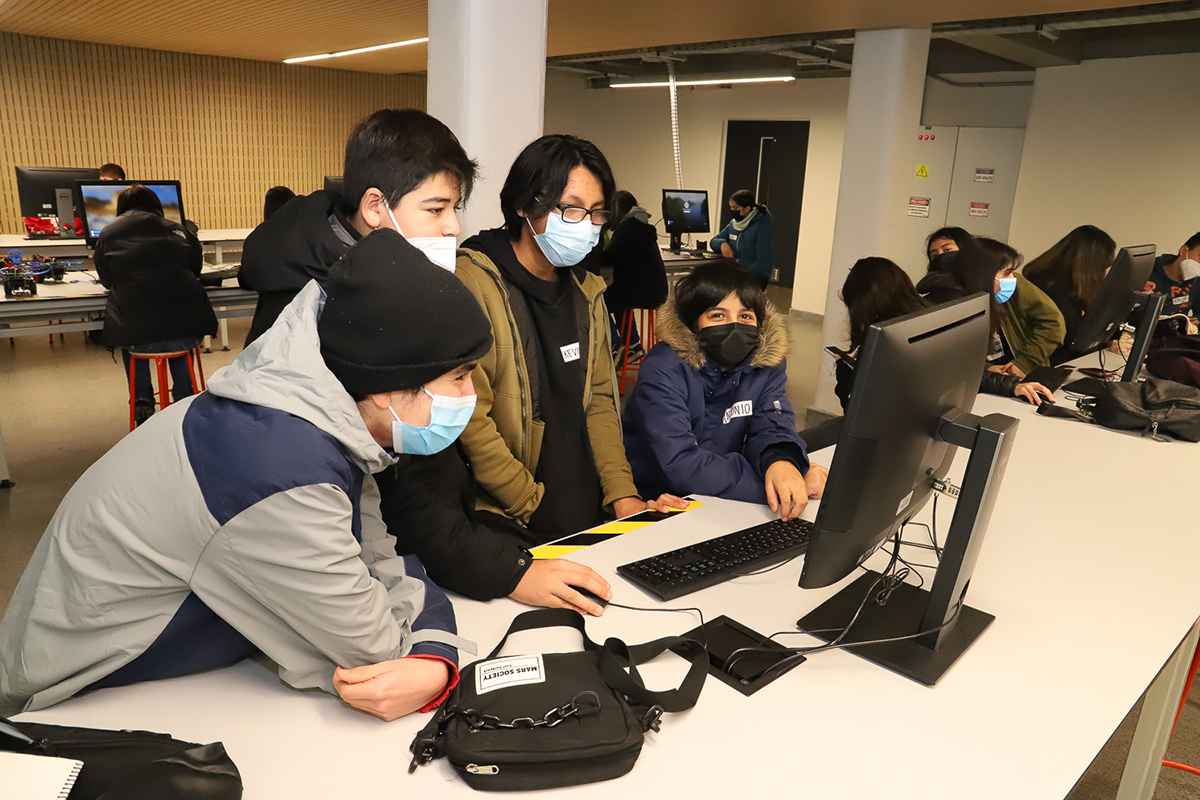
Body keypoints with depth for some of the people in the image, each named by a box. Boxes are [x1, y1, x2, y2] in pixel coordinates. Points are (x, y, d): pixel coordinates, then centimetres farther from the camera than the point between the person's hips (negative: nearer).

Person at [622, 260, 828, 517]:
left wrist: (781, 461, -33)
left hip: (723, 506, 4)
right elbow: (678, 464, -26)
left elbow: (772, 426, -10)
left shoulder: (767, 363, 0)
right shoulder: (663, 370, -18)